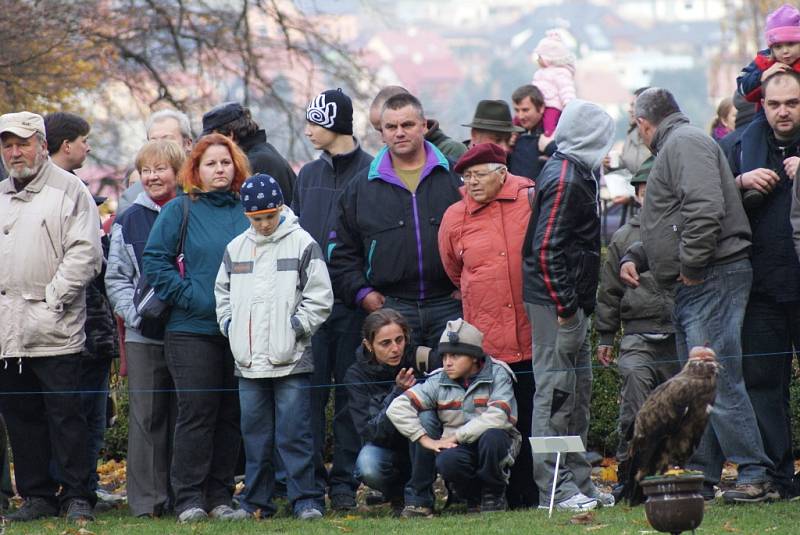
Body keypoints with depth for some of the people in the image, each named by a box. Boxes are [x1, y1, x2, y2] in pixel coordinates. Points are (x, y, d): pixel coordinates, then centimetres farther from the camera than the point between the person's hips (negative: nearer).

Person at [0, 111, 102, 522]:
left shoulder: (68, 189, -1)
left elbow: (85, 253, -8)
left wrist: (52, 299, -13)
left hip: (53, 329, -6)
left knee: (65, 415, -5)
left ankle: (78, 497, 0)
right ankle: (37, 496, 15)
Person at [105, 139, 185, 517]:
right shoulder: (129, 223, 7)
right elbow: (116, 278, 7)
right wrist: (136, 314, -7)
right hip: (143, 336, 1)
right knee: (146, 416, -2)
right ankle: (146, 498, 0)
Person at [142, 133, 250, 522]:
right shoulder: (180, 210, 1)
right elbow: (154, 260, -3)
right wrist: (188, 296, -11)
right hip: (193, 330, -3)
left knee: (231, 415, 5)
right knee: (196, 413, -6)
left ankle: (220, 496, 12)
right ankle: (189, 498, -3)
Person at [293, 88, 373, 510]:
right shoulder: (309, 175, 15)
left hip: (352, 301, -4)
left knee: (350, 393, 2)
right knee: (311, 389, 1)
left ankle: (344, 479, 6)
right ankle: (311, 475, 5)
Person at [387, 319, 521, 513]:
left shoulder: (497, 375, -6)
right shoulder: (438, 382, 2)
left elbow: (496, 418, -21)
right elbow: (397, 408, -5)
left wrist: (455, 437, -21)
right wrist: (426, 440, -14)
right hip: (458, 447, 2)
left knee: (491, 437, -36)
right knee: (447, 461, -33)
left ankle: (494, 495, -9)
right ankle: (475, 496, 1)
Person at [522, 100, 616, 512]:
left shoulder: (576, 174, 16)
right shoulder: (565, 179, -16)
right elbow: (546, 249, -22)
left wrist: (578, 304, 17)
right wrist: (565, 305, -21)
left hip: (570, 302, 11)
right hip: (556, 302, -11)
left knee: (578, 390, 15)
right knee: (555, 390, -8)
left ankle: (578, 483, 22)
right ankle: (555, 489, -7)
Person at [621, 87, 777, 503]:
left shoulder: (685, 142, -9)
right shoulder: (673, 148, 24)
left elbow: (705, 210, -24)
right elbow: (667, 227, 32)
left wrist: (690, 267, -18)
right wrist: (635, 257, 17)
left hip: (713, 278, -11)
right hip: (693, 287, 11)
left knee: (719, 383, -13)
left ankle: (755, 476, -13)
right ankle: (700, 478, 15)